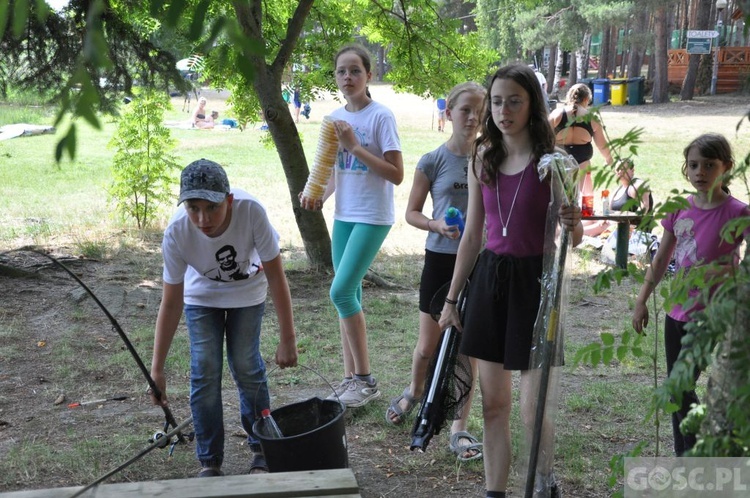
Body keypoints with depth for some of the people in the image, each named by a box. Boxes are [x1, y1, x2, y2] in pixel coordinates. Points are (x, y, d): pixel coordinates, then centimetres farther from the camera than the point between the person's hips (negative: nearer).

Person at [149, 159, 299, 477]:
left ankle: (262, 449, 19)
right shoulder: (177, 233, -34)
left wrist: (287, 338, -26)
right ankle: (209, 462, 10)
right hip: (201, 296, 1)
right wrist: (157, 368, -21)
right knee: (204, 373, -7)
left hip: (247, 293, -1)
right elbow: (171, 302, -23)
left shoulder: (251, 211, -39)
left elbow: (275, 275, -27)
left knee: (246, 367, -5)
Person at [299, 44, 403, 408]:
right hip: (343, 216, 7)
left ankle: (366, 380, 0)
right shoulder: (335, 118, 9)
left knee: (341, 292, -14)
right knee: (348, 296, 8)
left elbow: (397, 175, -16)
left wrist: (355, 146, -20)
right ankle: (351, 378, 18)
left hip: (373, 217, -7)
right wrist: (320, 197, -2)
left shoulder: (381, 116, -11)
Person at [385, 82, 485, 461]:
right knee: (428, 346, 11)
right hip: (441, 259, -1)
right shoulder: (433, 162, -6)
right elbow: (411, 213, 0)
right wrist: (437, 225, -19)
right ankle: (415, 391, 44)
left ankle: (459, 429, 16)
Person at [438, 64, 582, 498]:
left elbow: (573, 237, -2)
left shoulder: (552, 161, -8)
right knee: (493, 403, 9)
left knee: (533, 409, -2)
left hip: (534, 279, -4)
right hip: (490, 277, 4)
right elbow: (472, 235, 11)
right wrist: (452, 298, 12)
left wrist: (573, 225, -26)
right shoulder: (483, 159, 5)